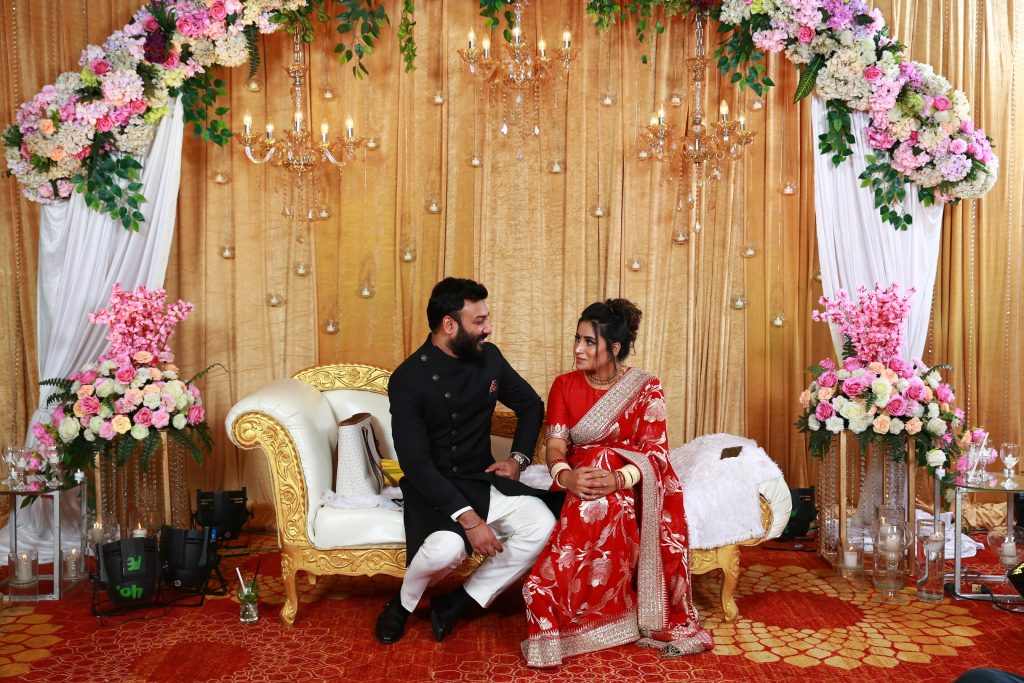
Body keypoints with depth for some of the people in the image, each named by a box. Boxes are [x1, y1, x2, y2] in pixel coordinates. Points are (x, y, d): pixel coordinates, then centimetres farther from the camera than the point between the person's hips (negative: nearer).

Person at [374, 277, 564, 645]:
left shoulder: (489, 358, -1)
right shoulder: (407, 380, -17)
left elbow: (531, 405, 17)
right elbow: (416, 464, -21)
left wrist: (518, 458, 2)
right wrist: (469, 519, -29)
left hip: (483, 480, 5)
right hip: (432, 487, -5)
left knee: (543, 525, -21)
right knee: (446, 547, -35)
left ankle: (456, 603, -5)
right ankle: (403, 604, 1)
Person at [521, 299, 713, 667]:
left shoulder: (646, 387, -1)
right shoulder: (564, 385, 5)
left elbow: (655, 450, -10)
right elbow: (555, 445, -4)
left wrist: (619, 478, -31)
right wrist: (564, 475, -29)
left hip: (629, 484, -1)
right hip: (579, 483, 1)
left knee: (601, 506, -36)